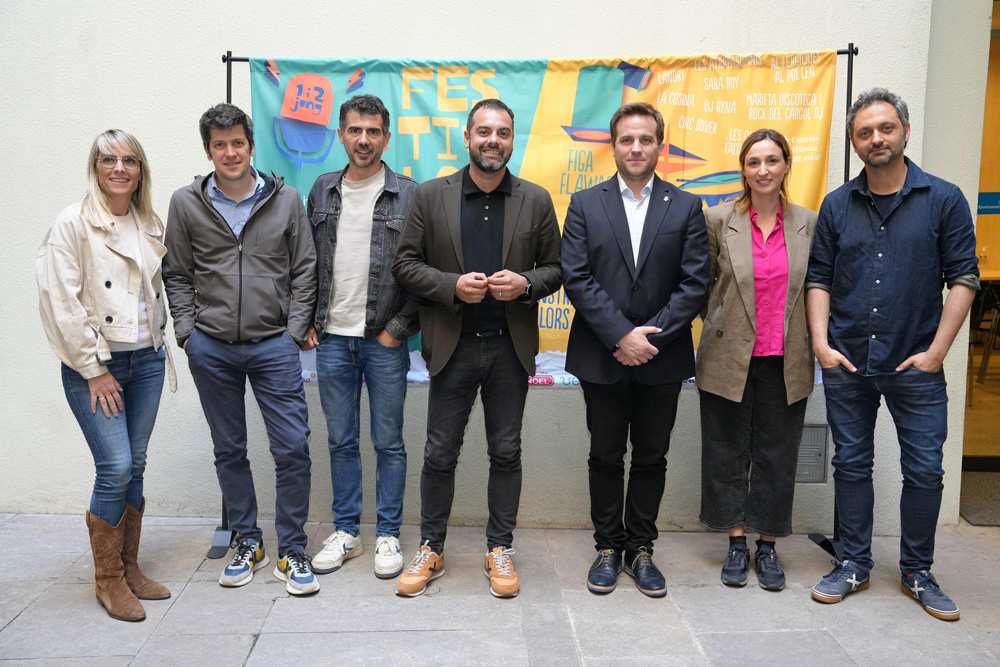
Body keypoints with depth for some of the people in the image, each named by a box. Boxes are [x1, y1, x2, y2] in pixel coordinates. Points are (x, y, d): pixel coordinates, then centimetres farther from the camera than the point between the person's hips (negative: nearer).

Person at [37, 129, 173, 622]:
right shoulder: (72, 224, -7)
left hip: (146, 361, 5)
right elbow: (60, 303, -12)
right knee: (115, 467, -9)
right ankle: (107, 580, 9)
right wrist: (94, 370, -12)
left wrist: (159, 345, 10)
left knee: (135, 467, 9)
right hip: (93, 364, -5)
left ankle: (130, 569, 22)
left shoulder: (151, 226, 9)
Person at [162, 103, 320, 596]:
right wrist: (187, 331, -1)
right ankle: (247, 544, 28)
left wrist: (295, 330, -3)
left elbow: (304, 270, 3)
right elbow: (176, 275, 8)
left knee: (293, 448, -4)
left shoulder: (285, 200, 1)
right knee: (229, 451, 12)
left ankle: (291, 552, 11)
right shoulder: (186, 204, 3)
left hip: (274, 345, -1)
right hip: (211, 348, 2)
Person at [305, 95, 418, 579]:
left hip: (384, 340, -3)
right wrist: (308, 322, 6)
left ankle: (388, 535, 19)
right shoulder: (322, 191, 8)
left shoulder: (408, 195, -3)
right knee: (341, 440, 12)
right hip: (331, 339, 4)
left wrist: (399, 327, -9)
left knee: (388, 443, 6)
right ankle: (345, 532, 25)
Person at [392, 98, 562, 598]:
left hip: (511, 347, 1)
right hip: (453, 345, -1)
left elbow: (554, 268, 7)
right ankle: (431, 550, 24)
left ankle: (500, 550, 25)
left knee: (506, 452, 10)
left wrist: (525, 284, -15)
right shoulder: (430, 196, 1)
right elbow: (405, 264, 0)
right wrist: (452, 285, -16)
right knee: (440, 453, 7)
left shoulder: (536, 201, 3)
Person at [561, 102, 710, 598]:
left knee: (651, 458, 11)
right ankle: (608, 547, 25)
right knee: (605, 457, 10)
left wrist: (652, 335, -13)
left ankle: (640, 548, 26)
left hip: (661, 357, 1)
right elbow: (576, 278, -7)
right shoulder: (585, 204, 2)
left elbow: (695, 283, -3)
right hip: (602, 357, 0)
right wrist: (621, 335, -15)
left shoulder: (685, 207, 4)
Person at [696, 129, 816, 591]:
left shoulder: (809, 224, 2)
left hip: (786, 363, 1)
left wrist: (816, 342, 4)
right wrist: (718, 326, 2)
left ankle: (767, 545, 23)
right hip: (729, 359, -1)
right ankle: (736, 543, 23)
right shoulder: (718, 220, -3)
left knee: (776, 456, 9)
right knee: (728, 453, 8)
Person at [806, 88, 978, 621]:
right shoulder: (836, 205, 5)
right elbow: (819, 278, 6)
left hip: (915, 363, -1)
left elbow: (963, 278, -2)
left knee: (924, 470, 4)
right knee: (851, 464, 10)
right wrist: (821, 342, -5)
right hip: (847, 362, 2)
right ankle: (854, 564, 23)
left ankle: (917, 572, 22)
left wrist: (937, 351, -9)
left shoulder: (944, 199, -1)